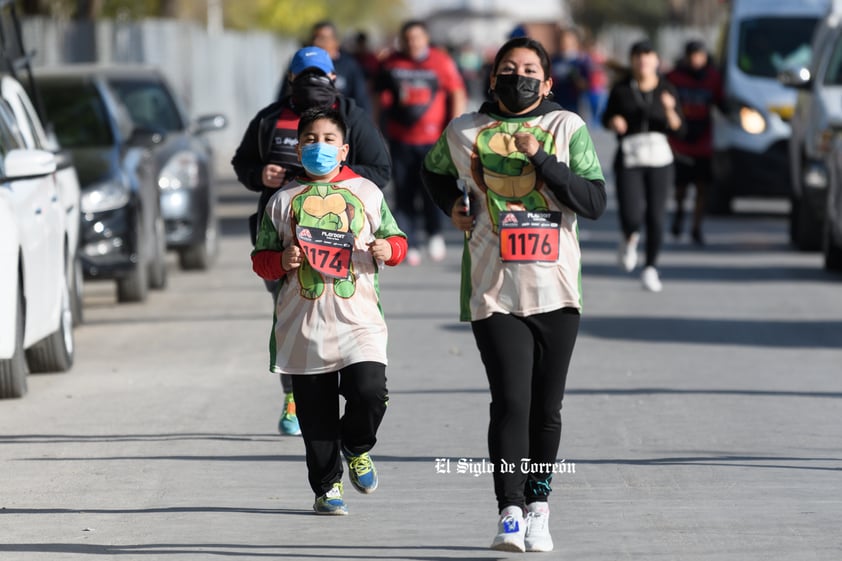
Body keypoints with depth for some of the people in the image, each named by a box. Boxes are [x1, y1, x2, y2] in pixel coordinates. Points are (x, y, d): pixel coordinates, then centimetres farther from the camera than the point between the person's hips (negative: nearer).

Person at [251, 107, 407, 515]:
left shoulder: (366, 193, 9)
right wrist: (281, 261, -10)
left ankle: (356, 449, 12)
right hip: (303, 321, 1)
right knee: (315, 412, 2)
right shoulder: (283, 200, 9)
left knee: (369, 390, -18)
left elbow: (396, 240, 15)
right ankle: (326, 486, 16)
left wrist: (388, 248, -7)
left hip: (358, 317, -1)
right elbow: (260, 259, 12)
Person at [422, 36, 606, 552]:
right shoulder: (464, 133, 7)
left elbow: (595, 202, -8)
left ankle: (538, 509, 20)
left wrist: (541, 158, -16)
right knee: (511, 402, -13)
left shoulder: (567, 128, 2)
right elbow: (434, 171, 29)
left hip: (556, 292, 1)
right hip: (494, 291, -1)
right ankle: (510, 513, -13)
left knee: (547, 408, 7)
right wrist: (453, 205, 11)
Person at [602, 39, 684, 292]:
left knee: (655, 217, -3)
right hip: (628, 158, -1)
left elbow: (678, 127, -1)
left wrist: (669, 110, -21)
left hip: (659, 159, 1)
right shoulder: (621, 89, 0)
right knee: (631, 216, -13)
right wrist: (614, 122, -12)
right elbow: (606, 119, 11)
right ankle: (630, 239, 24)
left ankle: (651, 269, 14)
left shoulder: (666, 90, 2)